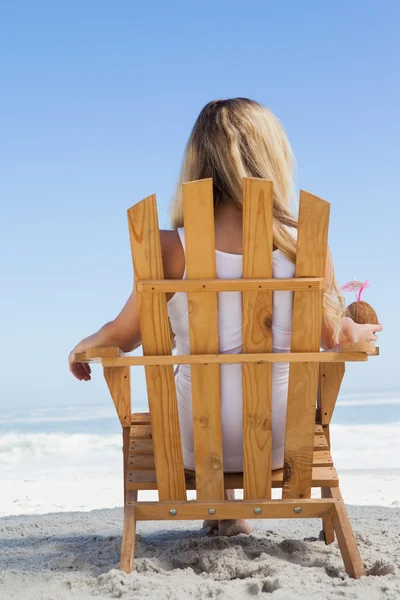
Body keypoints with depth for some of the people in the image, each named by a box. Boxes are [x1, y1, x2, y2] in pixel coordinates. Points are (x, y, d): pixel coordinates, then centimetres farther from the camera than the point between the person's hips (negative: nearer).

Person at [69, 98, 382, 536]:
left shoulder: (171, 249, -17)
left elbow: (122, 336, -7)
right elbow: (335, 338, -4)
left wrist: (83, 347, 16)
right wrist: (364, 331, 20)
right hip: (279, 443, 1)